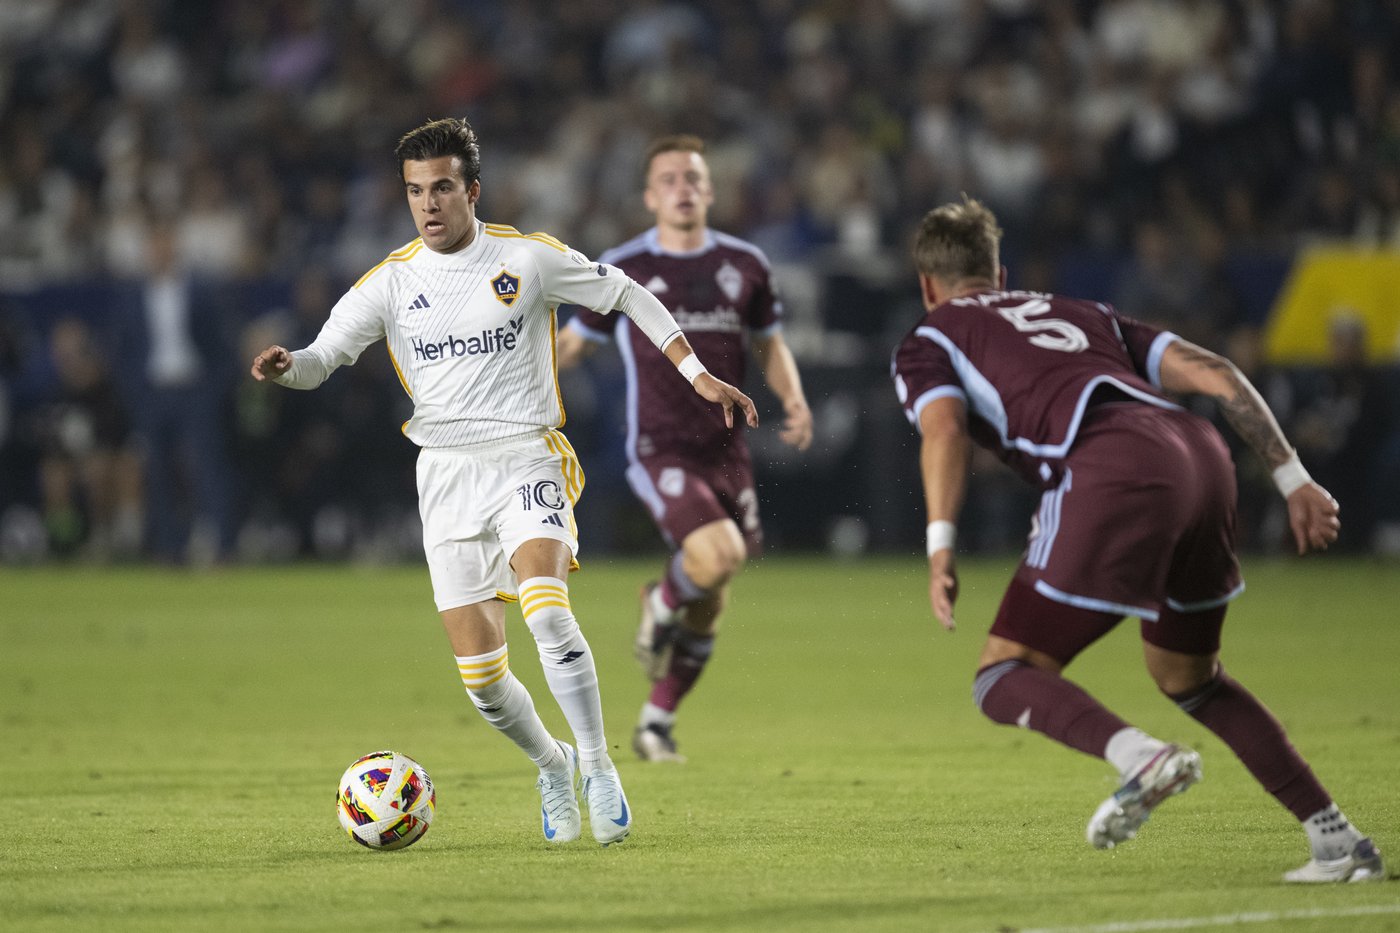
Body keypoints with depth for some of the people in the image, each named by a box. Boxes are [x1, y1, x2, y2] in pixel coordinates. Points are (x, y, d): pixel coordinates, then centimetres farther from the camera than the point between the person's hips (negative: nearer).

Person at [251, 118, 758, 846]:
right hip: (446, 476, 2)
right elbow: (323, 356, -3)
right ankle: (550, 765, 27)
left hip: (526, 459, -2)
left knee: (546, 612, -28)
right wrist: (285, 367, -27)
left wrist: (698, 376, 6)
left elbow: (625, 295, 8)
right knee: (480, 671, -2)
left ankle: (598, 769, -15)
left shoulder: (528, 258, -3)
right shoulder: (390, 282, 1)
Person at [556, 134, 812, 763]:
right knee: (718, 553, -29)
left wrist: (794, 401, 1)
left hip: (726, 450, 4)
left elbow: (770, 344, 19)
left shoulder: (744, 264, 7)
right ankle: (662, 603, 5)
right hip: (659, 449, -4)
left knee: (708, 607, 8)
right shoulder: (622, 270, -1)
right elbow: (575, 341, 10)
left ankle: (657, 723, 26)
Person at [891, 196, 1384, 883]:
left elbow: (944, 427, -1)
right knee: (1188, 678, 26)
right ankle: (1338, 840, 18)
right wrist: (1293, 480, 22)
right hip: (1201, 456, 6)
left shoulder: (927, 343, 22)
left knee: (1005, 679, 2)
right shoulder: (1083, 314, 36)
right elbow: (1214, 374, 24)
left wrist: (941, 544, -13)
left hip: (1111, 471, -6)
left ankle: (1139, 755, -26)